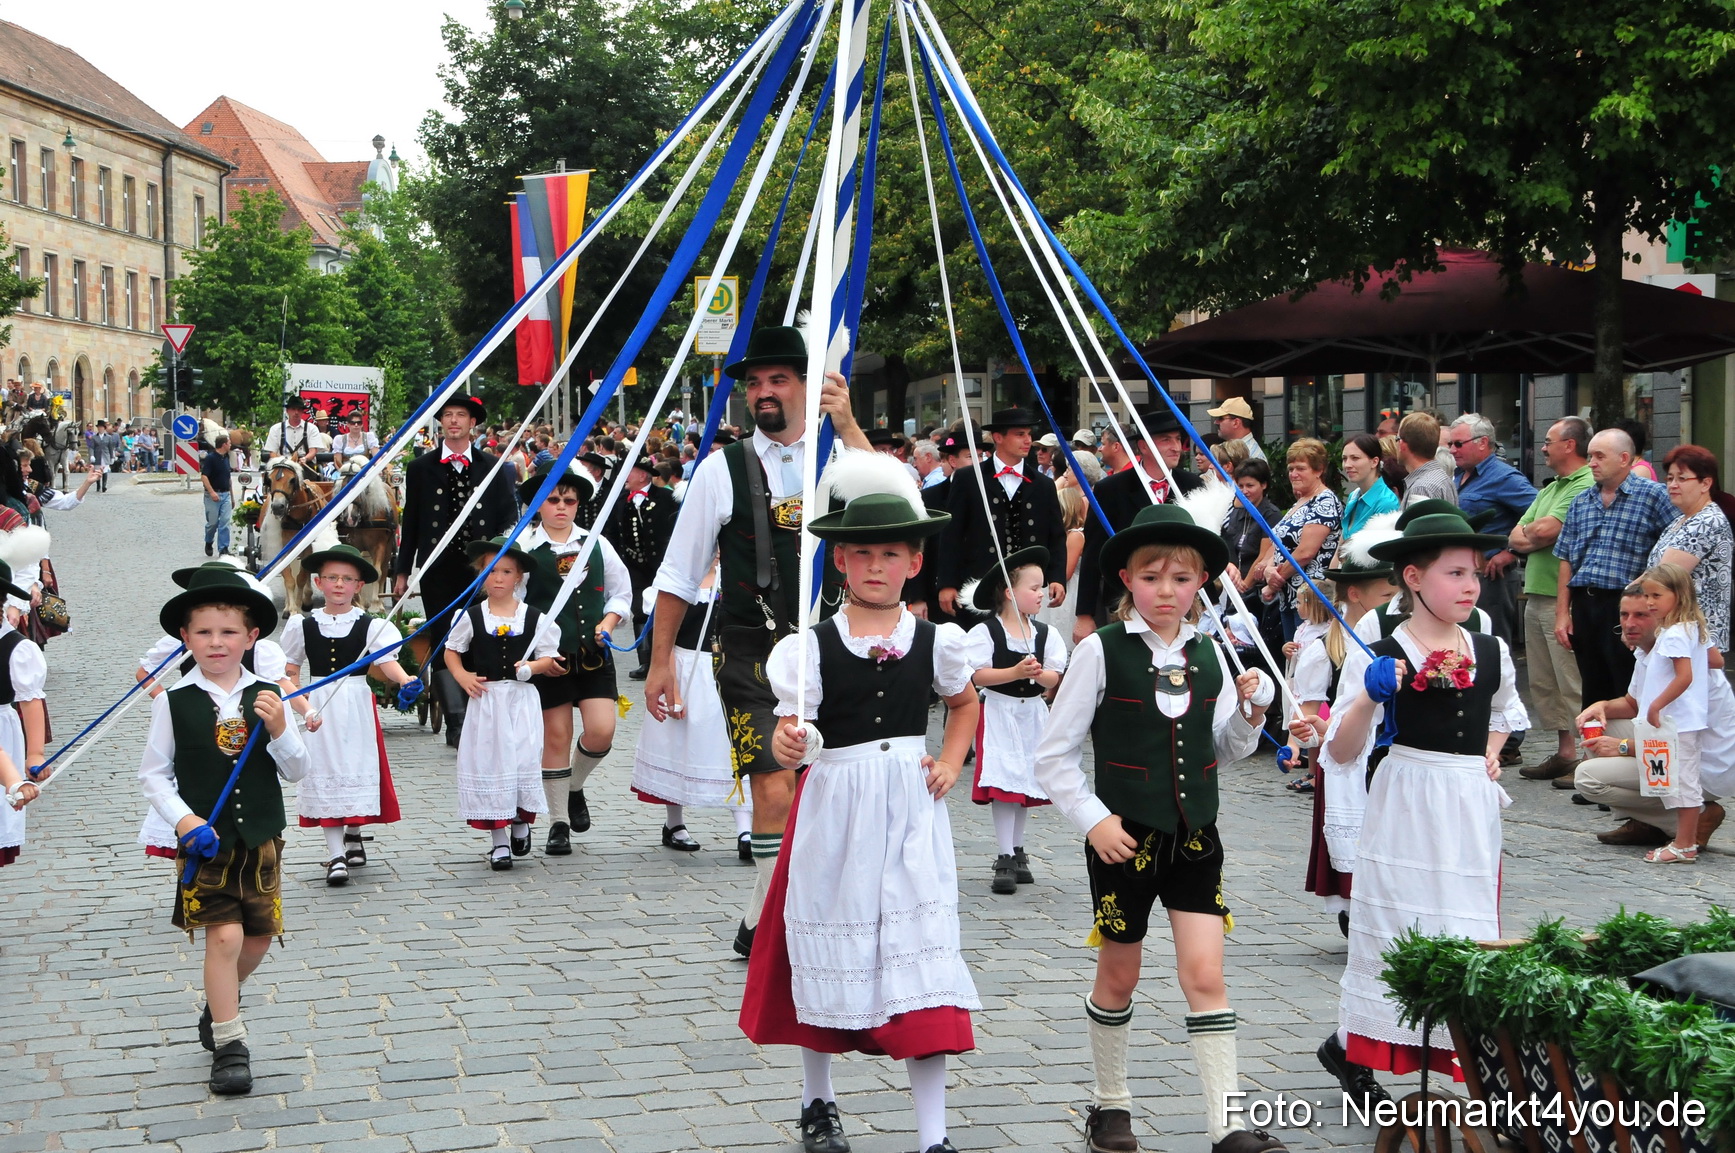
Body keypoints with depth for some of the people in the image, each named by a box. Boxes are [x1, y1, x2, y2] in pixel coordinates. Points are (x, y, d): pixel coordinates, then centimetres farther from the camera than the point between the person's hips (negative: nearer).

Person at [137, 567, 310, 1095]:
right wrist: (183, 819, -14)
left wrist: (279, 730, -17)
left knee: (258, 936, 12)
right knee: (224, 935, -10)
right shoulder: (174, 702, -7)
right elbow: (152, 773, -1)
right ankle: (229, 1046, 3)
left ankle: (219, 1005, 41)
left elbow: (297, 771, 1)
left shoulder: (267, 696, -2)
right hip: (204, 841, -3)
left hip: (261, 839, 3)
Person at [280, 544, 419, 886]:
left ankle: (354, 834, 30)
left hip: (357, 706, 0)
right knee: (325, 772, -3)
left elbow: (386, 661, -15)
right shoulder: (303, 626, 5)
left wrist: (405, 680, -35)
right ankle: (335, 854, -2)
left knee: (357, 767, 3)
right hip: (320, 707, 1)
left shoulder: (371, 626, -1)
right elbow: (290, 670, 12)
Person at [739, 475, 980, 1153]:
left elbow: (965, 703, 22)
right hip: (834, 810, -1)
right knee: (829, 950, 11)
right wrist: (786, 747, -32)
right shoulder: (812, 647, -5)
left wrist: (950, 763, 9)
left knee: (921, 956, -6)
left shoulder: (936, 642, 2)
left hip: (911, 811, 1)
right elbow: (789, 734, -10)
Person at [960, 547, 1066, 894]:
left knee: (1028, 784, 10)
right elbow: (978, 676, -14)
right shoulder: (985, 632, -8)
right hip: (998, 713, -5)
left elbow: (1055, 677, 1)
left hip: (1033, 714, 5)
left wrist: (1039, 673, -20)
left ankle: (1017, 850, 24)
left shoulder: (1045, 633, 4)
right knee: (1003, 786, -9)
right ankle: (1006, 859, -5)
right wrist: (1015, 672, -23)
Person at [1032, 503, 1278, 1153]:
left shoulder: (1208, 654, 4)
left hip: (1195, 838, 3)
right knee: (1118, 977, 11)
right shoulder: (1102, 651, -9)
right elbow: (1053, 757, -6)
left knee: (1204, 975, -4)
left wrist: (1250, 713, -2)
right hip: (1124, 837, -3)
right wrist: (1092, 820, -13)